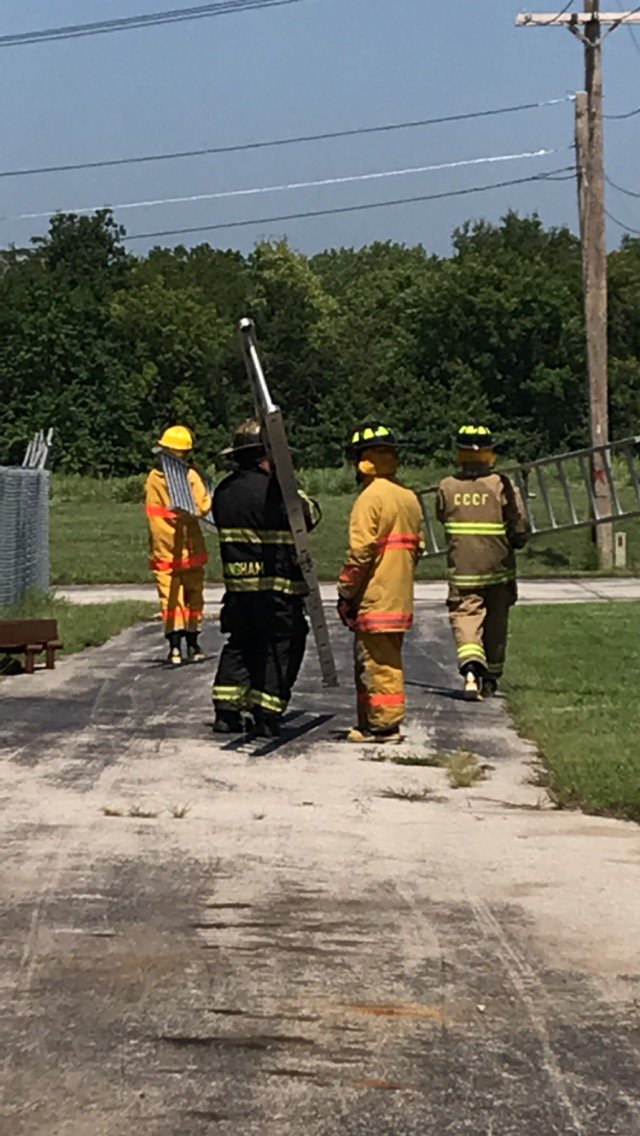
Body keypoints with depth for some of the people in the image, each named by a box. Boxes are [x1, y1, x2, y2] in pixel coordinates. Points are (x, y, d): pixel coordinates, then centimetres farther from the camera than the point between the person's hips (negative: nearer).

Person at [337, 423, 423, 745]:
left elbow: (361, 550, -18)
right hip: (400, 597, 9)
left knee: (376, 662, -5)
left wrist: (345, 593, -11)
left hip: (374, 599, -9)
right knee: (387, 660, 15)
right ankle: (369, 722, 21)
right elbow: (416, 546, 17)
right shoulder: (409, 498, 13)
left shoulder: (371, 497, -14)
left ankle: (384, 724, -4)